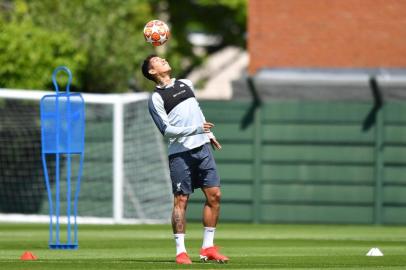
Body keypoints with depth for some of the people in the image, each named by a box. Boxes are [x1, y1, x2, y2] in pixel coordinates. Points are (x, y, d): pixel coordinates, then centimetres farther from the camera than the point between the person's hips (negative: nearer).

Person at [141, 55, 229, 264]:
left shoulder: (186, 84, 16)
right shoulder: (156, 99, -5)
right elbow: (166, 129, -13)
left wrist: (209, 134, 29)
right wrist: (196, 129, -21)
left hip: (202, 148, 6)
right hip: (180, 152, -6)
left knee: (214, 195, 0)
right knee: (181, 200, -6)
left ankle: (208, 248, 6)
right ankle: (180, 251, -1)